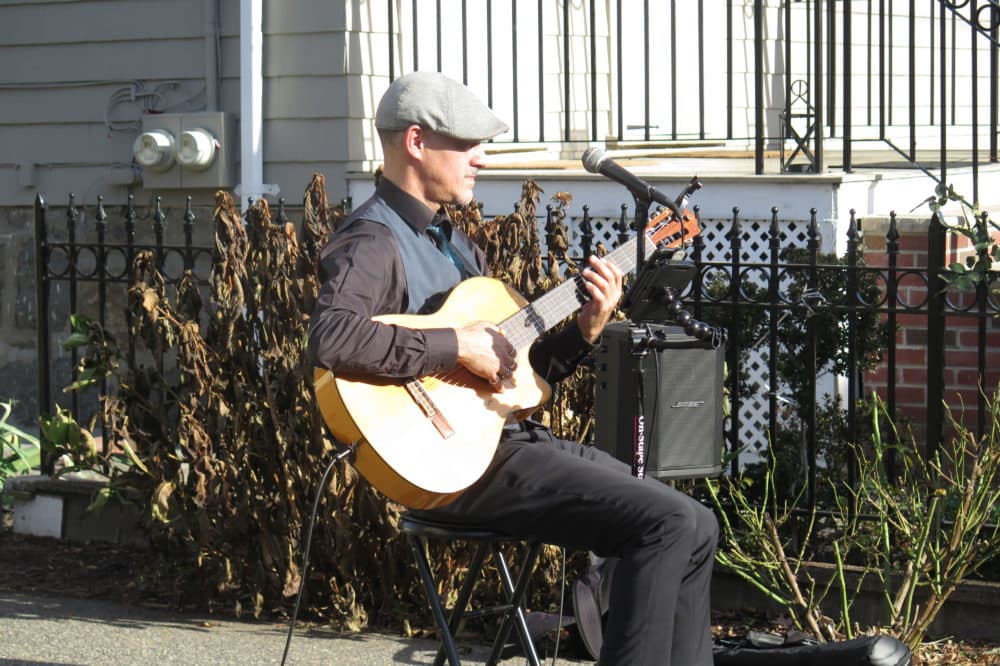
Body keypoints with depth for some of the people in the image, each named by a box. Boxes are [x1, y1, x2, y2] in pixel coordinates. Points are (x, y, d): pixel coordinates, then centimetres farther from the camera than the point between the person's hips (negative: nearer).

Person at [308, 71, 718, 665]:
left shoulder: (457, 246, 20)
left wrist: (584, 332, 4)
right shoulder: (374, 243, -10)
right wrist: (456, 347, -25)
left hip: (515, 437, 10)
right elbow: (332, 337, -32)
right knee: (667, 521, -20)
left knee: (697, 529, 4)